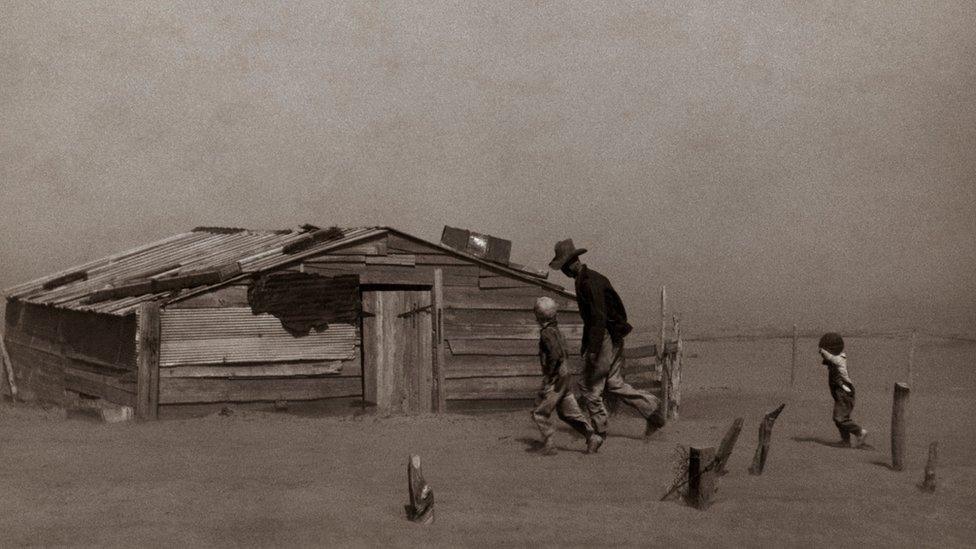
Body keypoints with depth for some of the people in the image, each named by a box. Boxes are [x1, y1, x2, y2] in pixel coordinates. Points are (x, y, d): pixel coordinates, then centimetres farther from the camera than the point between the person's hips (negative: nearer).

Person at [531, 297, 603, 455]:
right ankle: (592, 437, 5)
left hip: (555, 379, -9)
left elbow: (555, 354, -28)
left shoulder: (547, 332, -16)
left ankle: (548, 445, 0)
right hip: (564, 376, 9)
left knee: (540, 412, 0)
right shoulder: (556, 330, 14)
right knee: (568, 412, 12)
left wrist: (549, 374, -22)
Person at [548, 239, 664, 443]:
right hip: (613, 340, 10)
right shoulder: (585, 279, 13)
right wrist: (585, 343, 28)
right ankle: (652, 413, 11)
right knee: (614, 384, 13)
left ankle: (599, 430, 11)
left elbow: (599, 317, -25)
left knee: (589, 385, 1)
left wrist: (593, 350, -25)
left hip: (605, 339, -10)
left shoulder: (590, 282, -19)